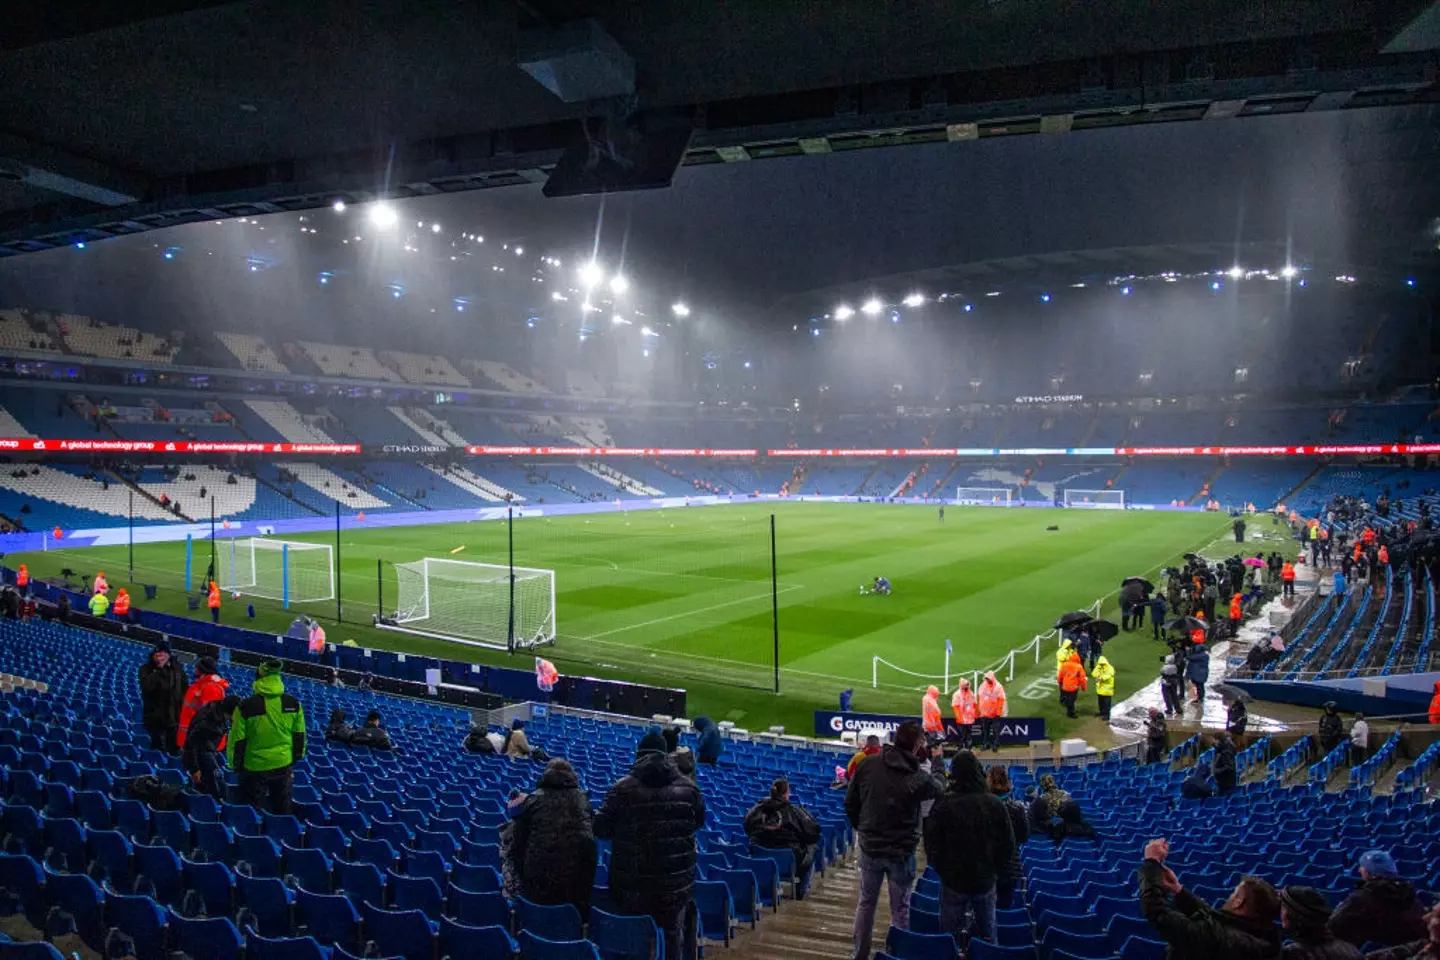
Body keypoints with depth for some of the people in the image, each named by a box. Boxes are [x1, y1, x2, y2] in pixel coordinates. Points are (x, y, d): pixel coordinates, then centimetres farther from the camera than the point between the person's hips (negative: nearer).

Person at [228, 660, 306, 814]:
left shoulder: (246, 706, -17)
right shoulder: (293, 704, -6)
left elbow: (237, 739, -10)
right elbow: (299, 736, 3)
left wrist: (234, 764, 5)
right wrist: (296, 758, 17)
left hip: (254, 767, -3)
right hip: (284, 765, 3)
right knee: (282, 811, 19)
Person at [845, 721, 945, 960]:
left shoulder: (868, 765, -10)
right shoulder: (919, 777, -20)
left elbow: (850, 802, -1)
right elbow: (940, 790, 2)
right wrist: (934, 762, 13)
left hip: (870, 847, 4)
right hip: (901, 851, -3)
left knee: (866, 902, 20)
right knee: (900, 909, 13)